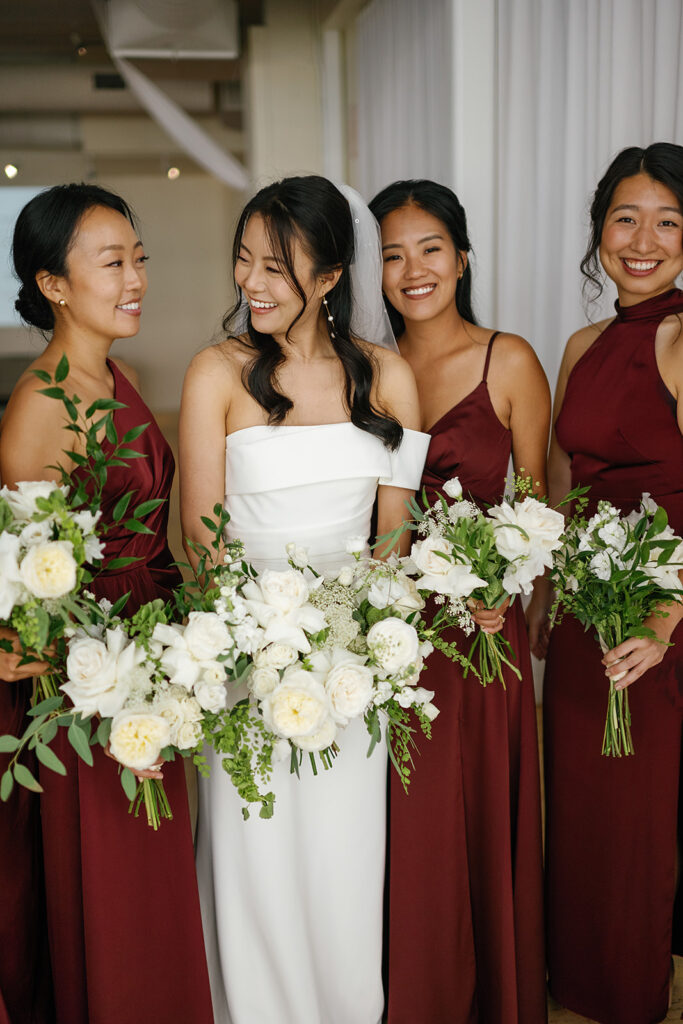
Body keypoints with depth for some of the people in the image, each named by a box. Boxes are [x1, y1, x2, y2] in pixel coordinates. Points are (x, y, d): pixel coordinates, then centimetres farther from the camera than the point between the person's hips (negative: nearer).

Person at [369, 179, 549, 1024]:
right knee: (401, 828, 12)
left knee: (478, 818, 11)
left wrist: (503, 589, -16)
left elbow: (536, 502, -1)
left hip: (478, 623, -2)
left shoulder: (509, 361, -4)